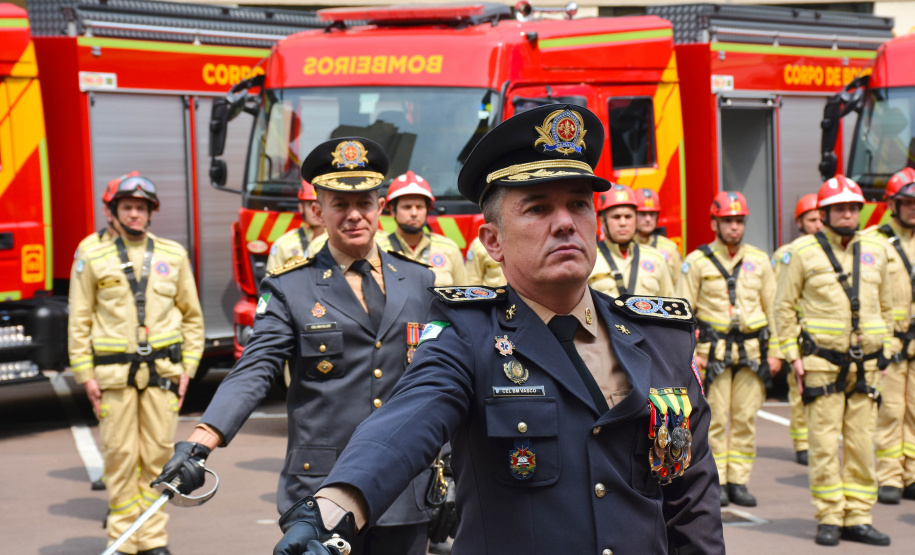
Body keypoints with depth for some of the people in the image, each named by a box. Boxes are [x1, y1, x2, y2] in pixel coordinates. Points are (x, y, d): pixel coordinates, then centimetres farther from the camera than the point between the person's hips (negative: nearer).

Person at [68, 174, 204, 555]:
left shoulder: (173, 255, 9)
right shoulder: (93, 258, 4)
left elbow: (192, 316, 14)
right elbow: (79, 321, 6)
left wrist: (187, 368, 7)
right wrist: (86, 375, 0)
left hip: (162, 370, 2)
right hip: (113, 373, -1)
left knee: (158, 455, 3)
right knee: (120, 456, 0)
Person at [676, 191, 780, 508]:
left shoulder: (759, 261, 11)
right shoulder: (698, 261, 2)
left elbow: (772, 308, 15)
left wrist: (774, 352, 9)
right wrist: (690, 353, -6)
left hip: (752, 351, 3)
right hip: (713, 352, -3)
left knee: (746, 419, 3)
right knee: (715, 419, -3)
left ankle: (739, 482, 11)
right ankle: (715, 483, 5)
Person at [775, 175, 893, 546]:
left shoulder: (875, 251, 11)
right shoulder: (804, 251, -1)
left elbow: (885, 306, 20)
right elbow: (784, 307, 2)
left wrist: (884, 349, 13)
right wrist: (793, 356, -3)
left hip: (866, 364, 4)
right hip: (822, 363, -4)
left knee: (862, 443, 5)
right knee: (825, 445, -3)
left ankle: (858, 519, 12)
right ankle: (829, 519, 4)